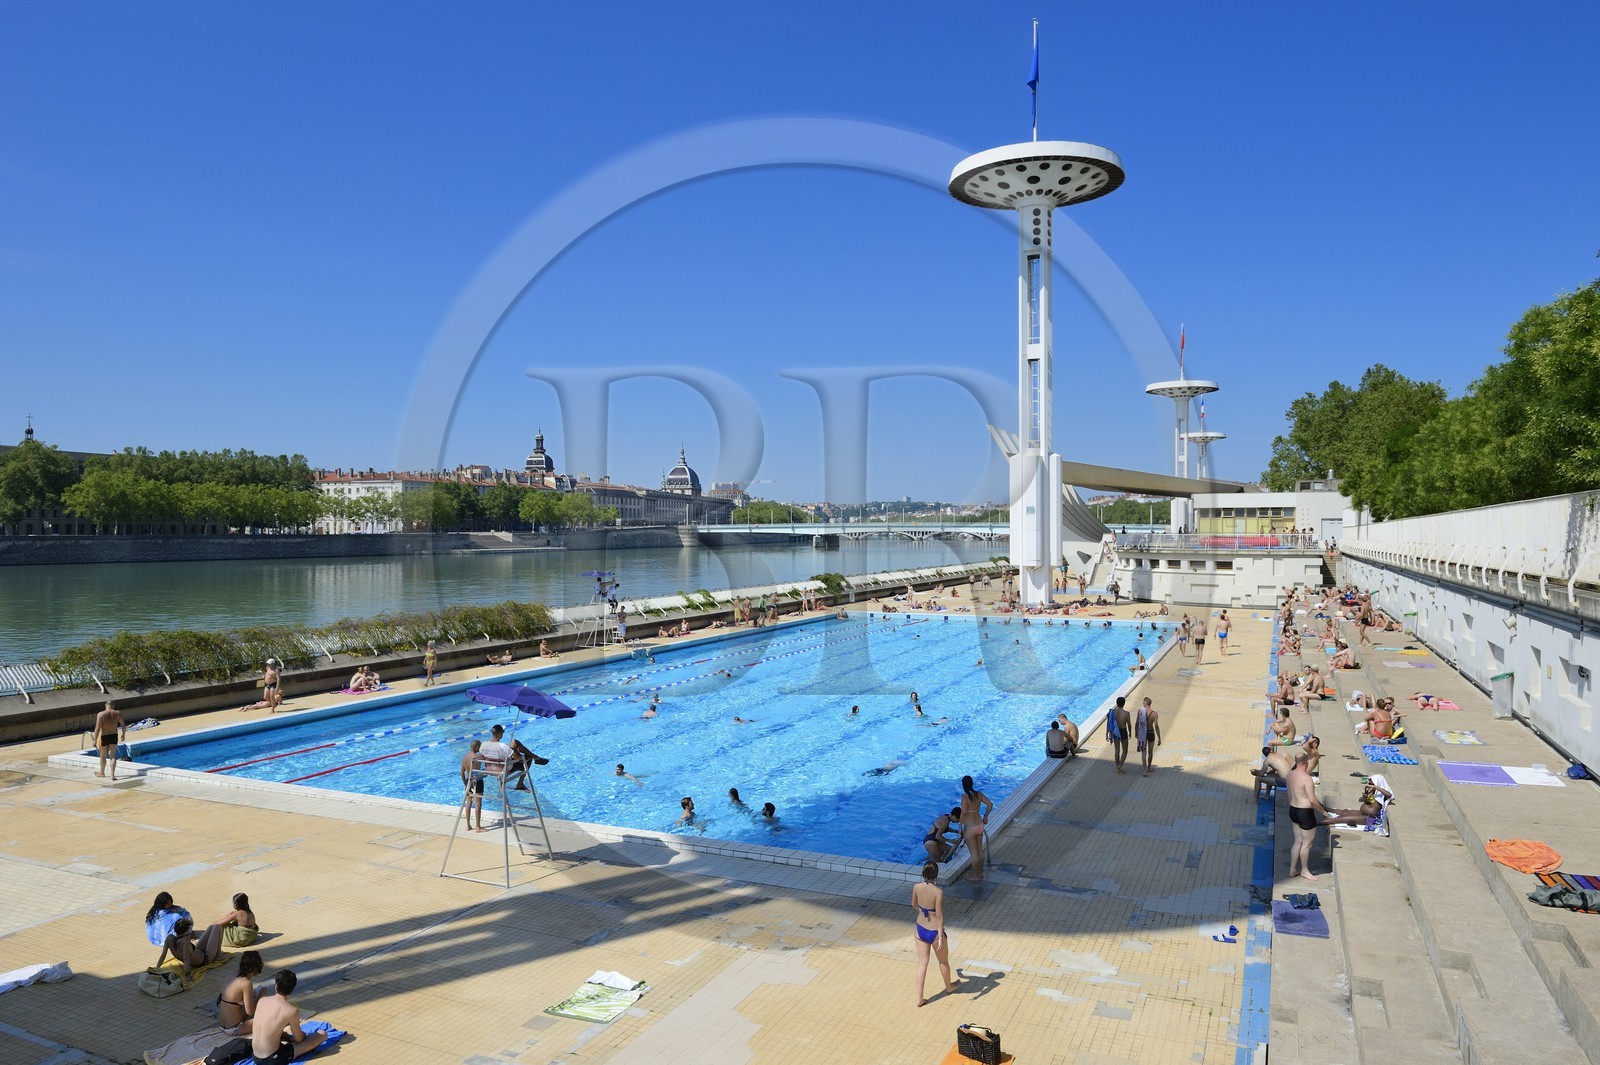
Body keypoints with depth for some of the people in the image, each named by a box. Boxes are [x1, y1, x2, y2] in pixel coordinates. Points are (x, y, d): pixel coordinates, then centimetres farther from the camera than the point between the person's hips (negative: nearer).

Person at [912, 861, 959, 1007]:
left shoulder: (917, 887, -12)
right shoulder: (938, 892, -27)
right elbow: (939, 916, -25)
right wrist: (941, 937, -20)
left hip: (920, 929, 4)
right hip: (934, 932, -4)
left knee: (922, 963, 15)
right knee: (943, 961, 23)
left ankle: (919, 998, 18)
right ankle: (949, 987, 47)